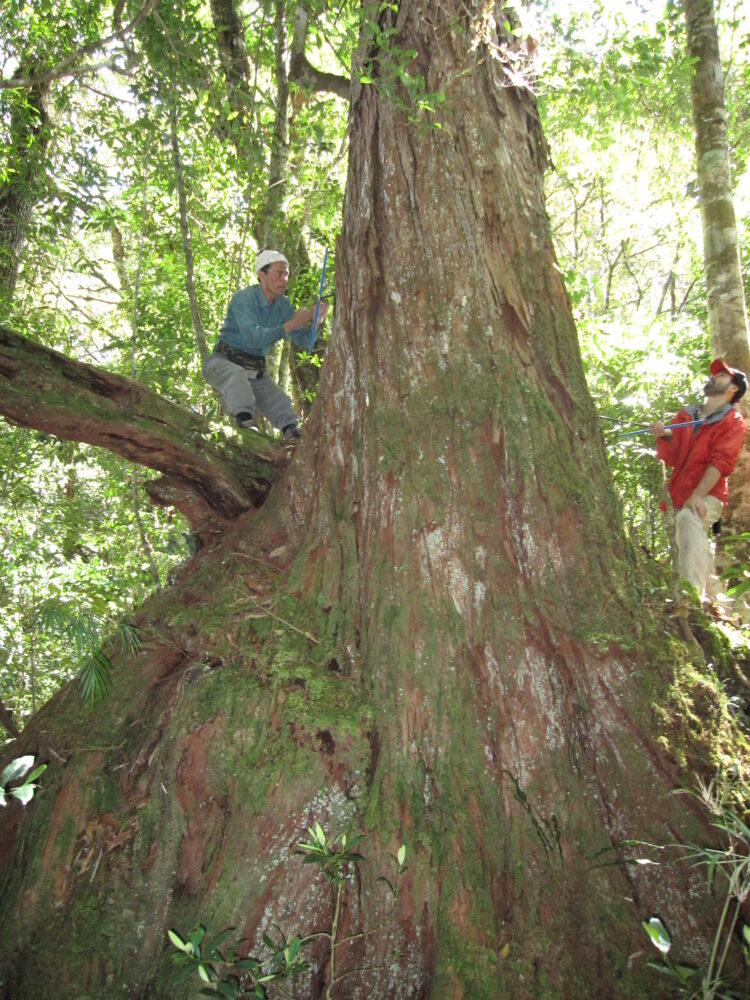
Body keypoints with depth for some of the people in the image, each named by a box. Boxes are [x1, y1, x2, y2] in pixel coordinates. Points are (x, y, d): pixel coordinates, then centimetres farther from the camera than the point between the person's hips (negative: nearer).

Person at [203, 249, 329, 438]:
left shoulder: (283, 306, 3)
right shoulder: (243, 298, -17)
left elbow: (304, 341, -1)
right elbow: (255, 338, -30)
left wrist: (315, 321, -20)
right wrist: (290, 325, -32)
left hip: (254, 372, 6)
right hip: (223, 361, -6)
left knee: (281, 402, -13)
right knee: (236, 374, -39)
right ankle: (245, 421, -51)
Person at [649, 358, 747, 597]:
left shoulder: (733, 421, 3)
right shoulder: (686, 414, 18)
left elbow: (721, 461, -11)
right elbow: (670, 457, 13)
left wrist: (697, 495, -24)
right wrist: (665, 436, -9)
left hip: (707, 496, -7)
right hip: (677, 495, 7)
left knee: (690, 519, -35)